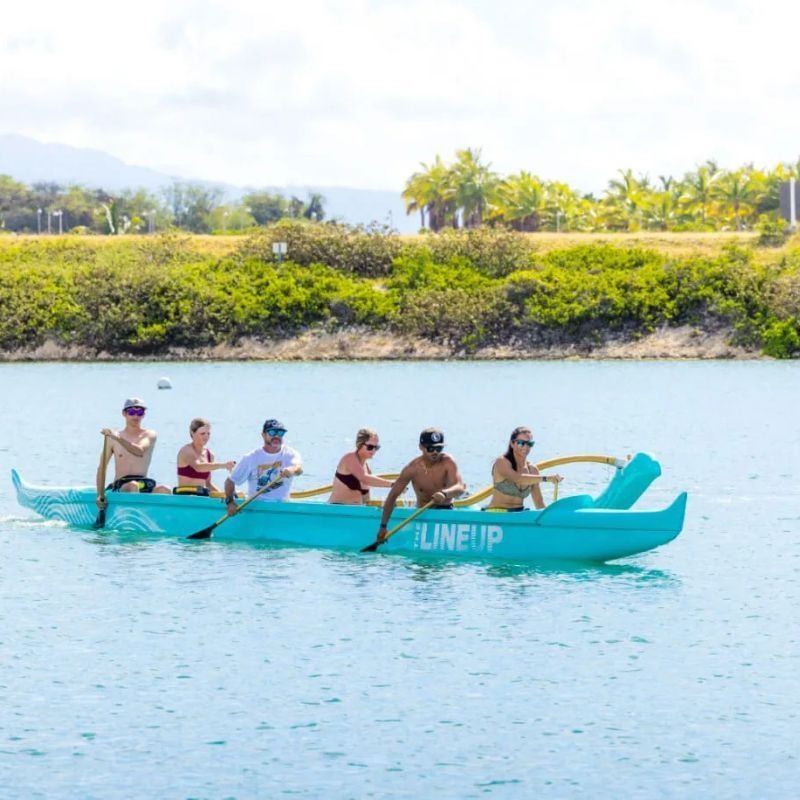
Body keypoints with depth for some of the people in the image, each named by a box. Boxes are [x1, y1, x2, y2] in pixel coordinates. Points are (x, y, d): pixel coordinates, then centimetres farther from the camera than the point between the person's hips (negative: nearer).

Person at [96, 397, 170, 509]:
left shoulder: (150, 435, 9)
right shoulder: (112, 438, 10)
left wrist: (117, 438, -27)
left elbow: (140, 452, -13)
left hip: (144, 484, 1)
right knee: (133, 486, -37)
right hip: (120, 487, -1)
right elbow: (102, 468, 7)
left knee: (165, 490, -30)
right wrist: (100, 495, -6)